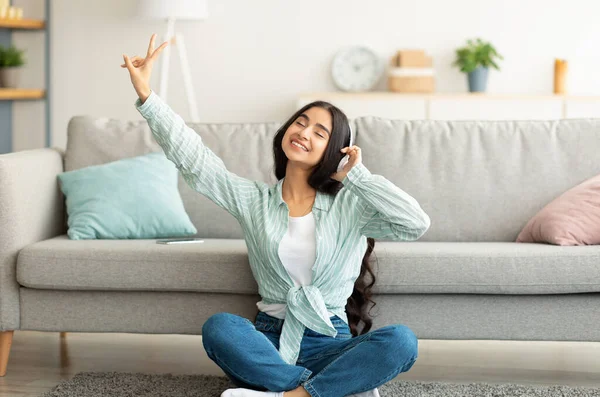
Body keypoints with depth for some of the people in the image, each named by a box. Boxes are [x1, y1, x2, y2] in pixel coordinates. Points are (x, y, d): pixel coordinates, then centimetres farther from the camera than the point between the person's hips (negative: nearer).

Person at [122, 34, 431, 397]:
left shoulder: (350, 204, 4)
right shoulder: (253, 199, 9)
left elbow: (417, 223, -11)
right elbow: (192, 158, 0)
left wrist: (358, 175, -6)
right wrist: (147, 96, -8)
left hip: (329, 343, -1)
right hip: (270, 341, 1)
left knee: (401, 340, -31)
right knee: (219, 328, -33)